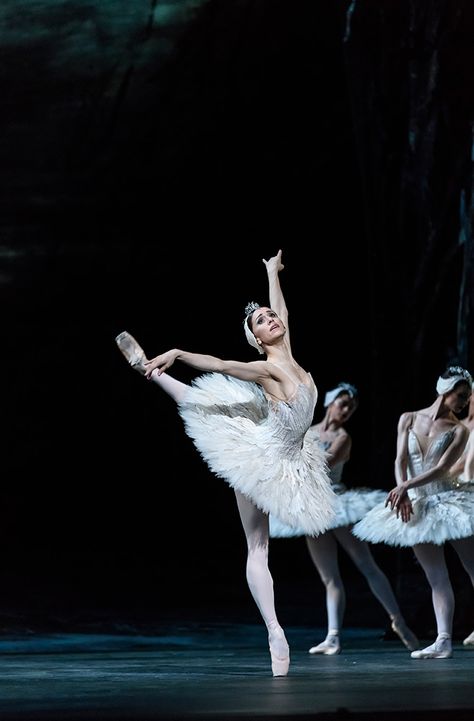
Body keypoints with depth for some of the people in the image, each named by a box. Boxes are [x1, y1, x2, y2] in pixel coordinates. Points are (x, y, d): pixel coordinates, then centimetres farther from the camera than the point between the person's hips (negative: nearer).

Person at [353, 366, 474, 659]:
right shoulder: (409, 419, 6)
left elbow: (441, 468, -13)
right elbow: (401, 461, -2)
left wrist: (406, 487, -22)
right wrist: (403, 494, -18)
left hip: (448, 500, -2)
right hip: (417, 505, 2)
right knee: (437, 578, 2)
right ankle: (444, 641, -2)